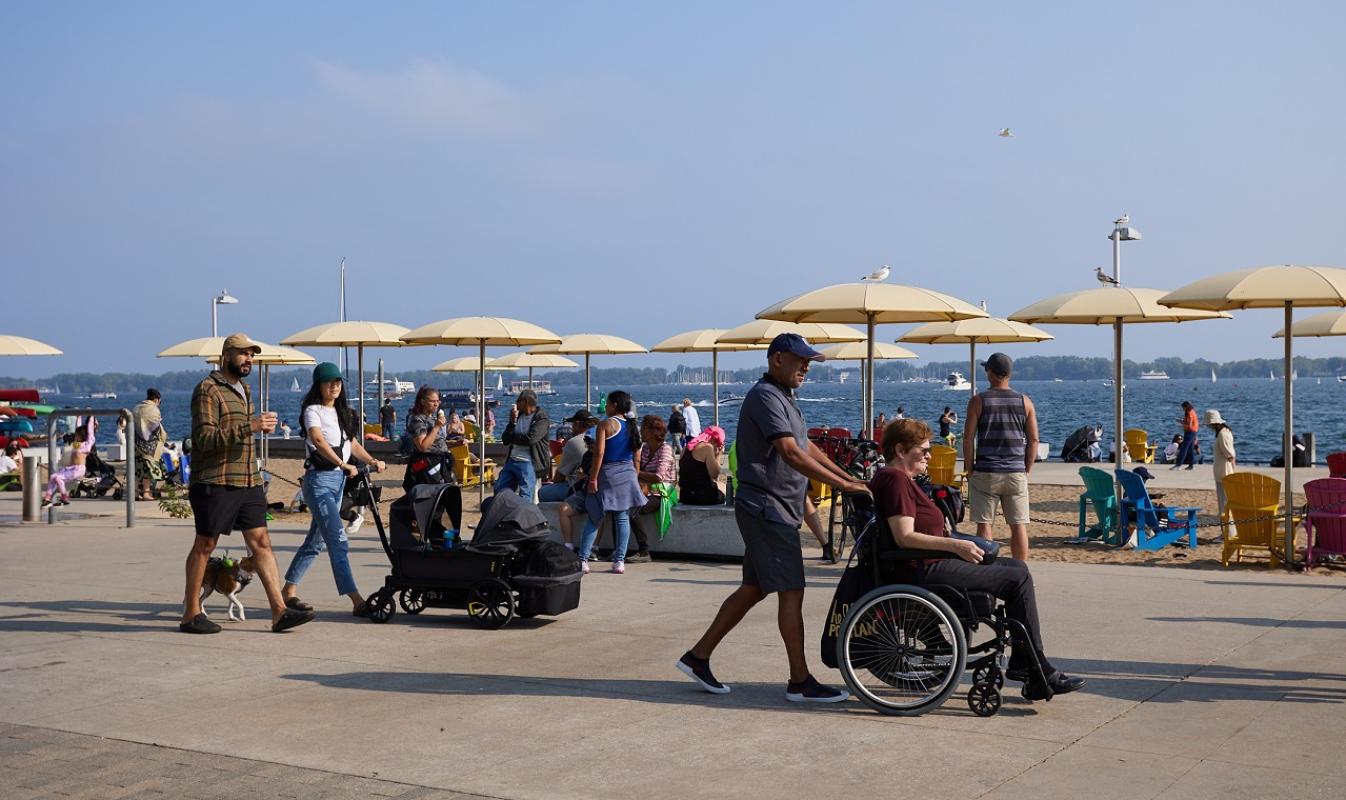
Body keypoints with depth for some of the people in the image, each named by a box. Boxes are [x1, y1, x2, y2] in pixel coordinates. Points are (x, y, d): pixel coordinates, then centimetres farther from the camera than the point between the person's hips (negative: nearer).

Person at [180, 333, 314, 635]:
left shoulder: (243, 389, 19)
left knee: (261, 543, 1)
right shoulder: (208, 390, -10)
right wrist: (249, 426, -25)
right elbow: (205, 438, -21)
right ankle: (191, 614, 13)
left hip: (249, 482, 8)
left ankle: (280, 612, -1)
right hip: (215, 483, -8)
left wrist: (261, 425, 14)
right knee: (204, 545, 2)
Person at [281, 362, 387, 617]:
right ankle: (357, 601, -21)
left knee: (316, 539, 14)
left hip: (339, 480, 9)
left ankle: (289, 590, 25)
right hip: (319, 479, -8)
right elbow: (318, 440, -26)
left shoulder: (343, 412, 16)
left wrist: (372, 461, 0)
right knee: (338, 540, -15)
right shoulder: (313, 411, -9)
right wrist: (343, 464, -37)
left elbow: (353, 444, 18)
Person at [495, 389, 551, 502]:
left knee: (525, 499, -7)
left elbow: (530, 439, -21)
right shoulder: (518, 416, 14)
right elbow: (505, 439, 8)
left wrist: (513, 438, -4)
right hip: (511, 461, 8)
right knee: (499, 491, 9)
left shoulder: (542, 419, -8)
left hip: (528, 463, -8)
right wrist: (512, 422, -6)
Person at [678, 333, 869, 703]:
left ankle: (698, 656, 19)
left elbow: (808, 447, 21)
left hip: (775, 509, 10)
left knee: (753, 589, 13)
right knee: (791, 592, -7)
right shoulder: (765, 396, -15)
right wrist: (844, 485, -25)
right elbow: (792, 454, -24)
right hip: (767, 508, -10)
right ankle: (800, 682, -2)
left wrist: (849, 477, 10)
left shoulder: (783, 397, 19)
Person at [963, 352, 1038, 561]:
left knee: (984, 525, 2)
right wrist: (1026, 470, 13)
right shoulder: (1025, 401, 5)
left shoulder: (978, 401, -3)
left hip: (985, 473, -2)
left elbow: (968, 438, -5)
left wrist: (970, 470, 4)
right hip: (1016, 474, 2)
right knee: (1019, 526, 5)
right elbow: (1033, 440, 5)